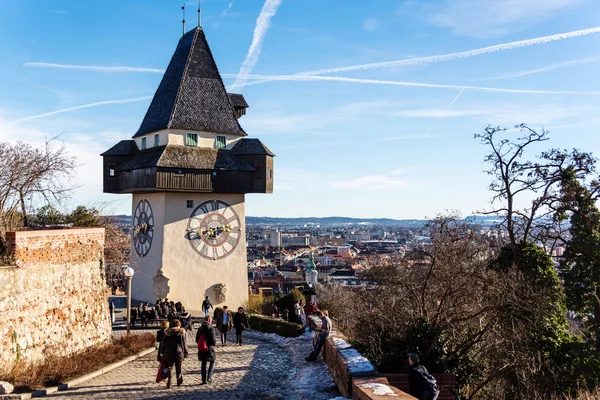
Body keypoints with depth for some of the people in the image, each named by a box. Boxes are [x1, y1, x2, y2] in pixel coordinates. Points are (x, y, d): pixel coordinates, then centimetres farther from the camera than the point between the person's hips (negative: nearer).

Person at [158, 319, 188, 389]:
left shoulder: (167, 333, 5)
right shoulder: (181, 332, -6)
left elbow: (163, 344, 8)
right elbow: (184, 344, -6)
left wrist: (162, 353, 15)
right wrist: (185, 354, 0)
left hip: (168, 354, 2)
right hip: (178, 353, -2)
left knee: (169, 368, 7)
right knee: (178, 369, 13)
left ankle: (169, 384, -1)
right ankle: (179, 382, 25)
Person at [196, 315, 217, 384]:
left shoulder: (200, 328, 2)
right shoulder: (210, 328, -15)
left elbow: (197, 340, 8)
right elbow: (213, 340, -15)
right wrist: (214, 343, 6)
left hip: (201, 350, 4)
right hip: (209, 349, -4)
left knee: (203, 364, 13)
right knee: (212, 362, 15)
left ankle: (204, 380, 13)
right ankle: (209, 377, 4)